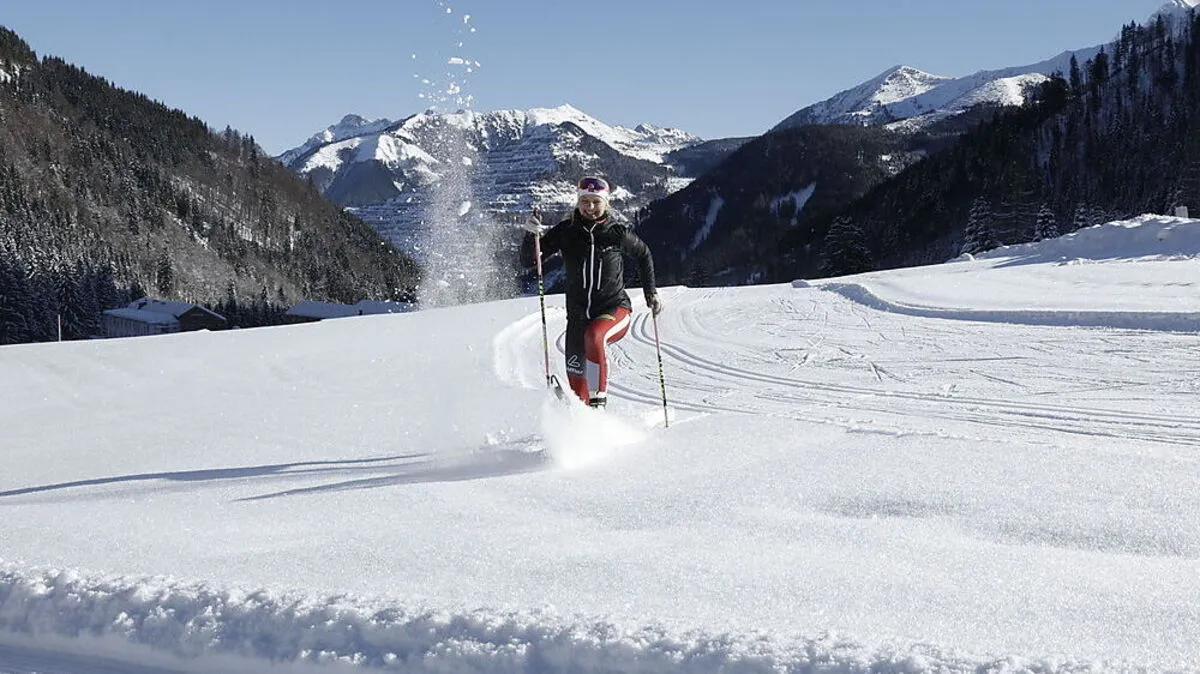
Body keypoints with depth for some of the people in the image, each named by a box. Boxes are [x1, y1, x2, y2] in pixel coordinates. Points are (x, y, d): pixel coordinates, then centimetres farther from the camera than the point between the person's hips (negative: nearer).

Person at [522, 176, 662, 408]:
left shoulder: (617, 233, -4)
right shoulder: (566, 232, -3)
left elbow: (643, 255, 16)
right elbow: (528, 260, -3)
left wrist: (650, 292, 13)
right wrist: (533, 236, -22)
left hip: (615, 309, -2)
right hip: (578, 315, 3)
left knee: (594, 336, -36)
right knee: (575, 380, 0)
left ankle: (599, 399, -26)